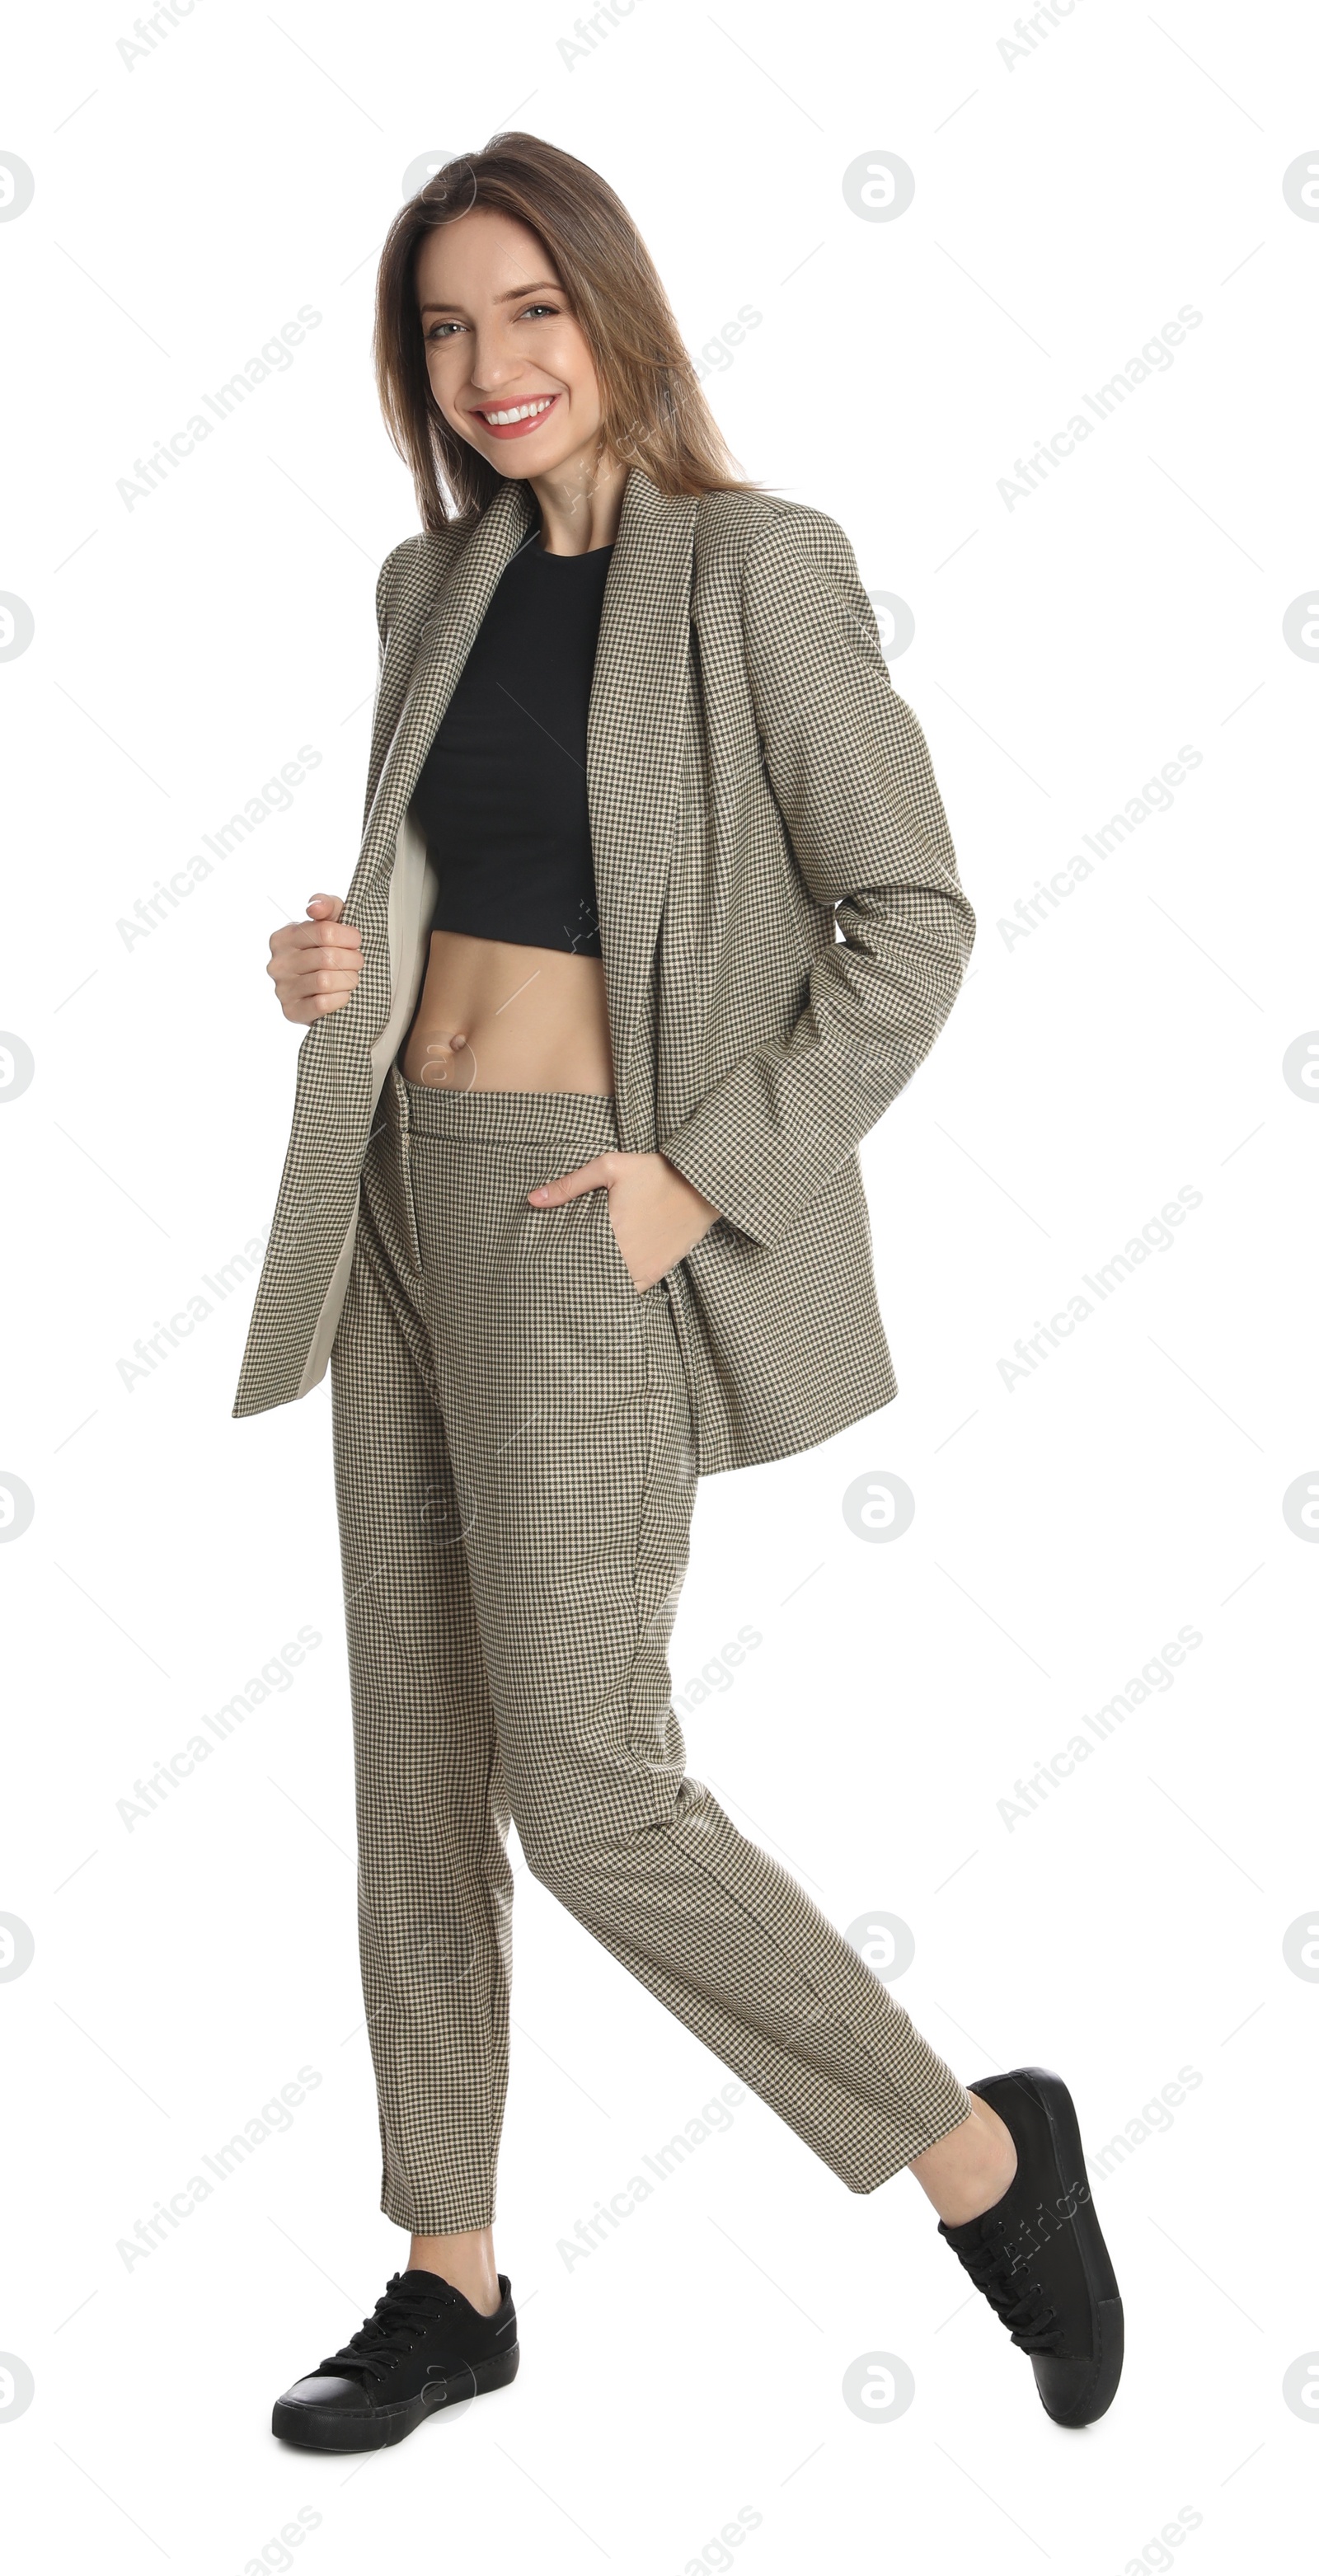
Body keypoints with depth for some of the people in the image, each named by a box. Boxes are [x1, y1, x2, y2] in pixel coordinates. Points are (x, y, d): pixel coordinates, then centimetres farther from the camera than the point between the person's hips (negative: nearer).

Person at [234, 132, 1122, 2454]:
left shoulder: (754, 571, -8)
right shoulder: (433, 585, 12)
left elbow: (913, 917, -10)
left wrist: (713, 1173, -16)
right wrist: (347, 963, 2)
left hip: (586, 1216, -7)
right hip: (402, 1190, 7)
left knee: (585, 1786, -8)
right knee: (416, 1768, 9)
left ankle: (983, 2153, 12)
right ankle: (452, 2281, 23)